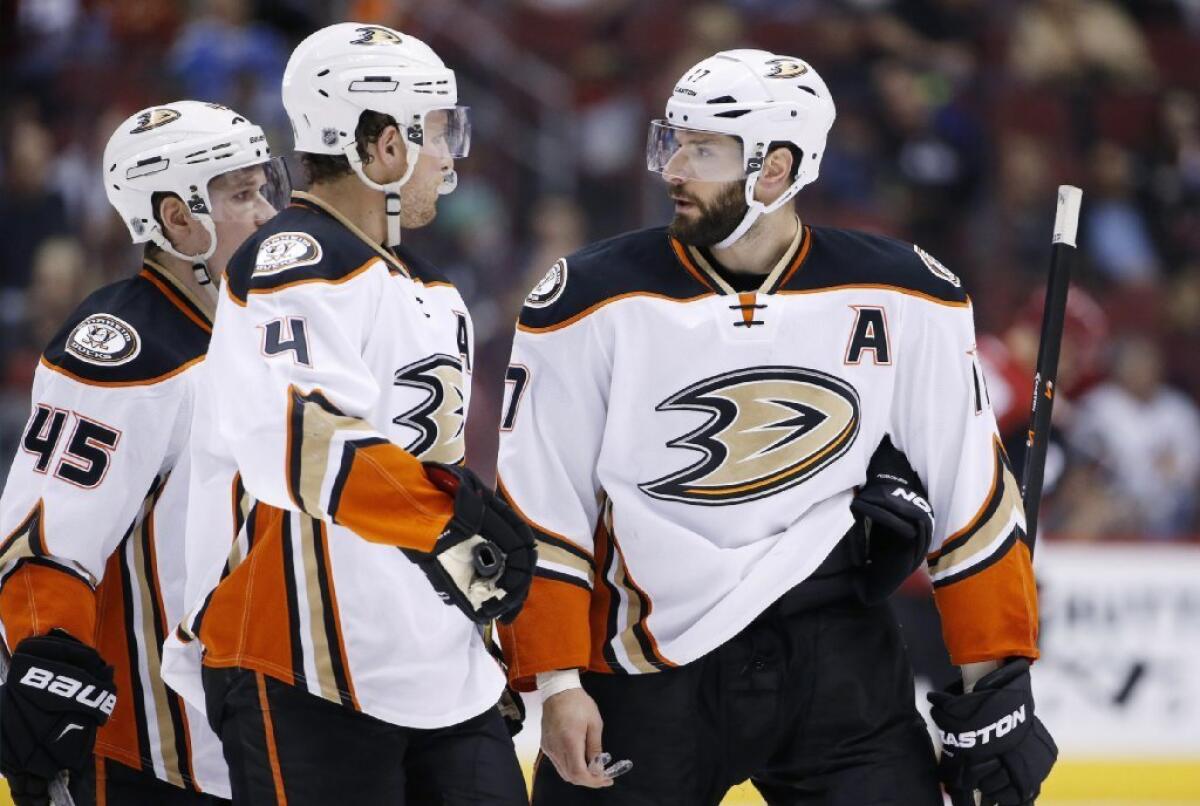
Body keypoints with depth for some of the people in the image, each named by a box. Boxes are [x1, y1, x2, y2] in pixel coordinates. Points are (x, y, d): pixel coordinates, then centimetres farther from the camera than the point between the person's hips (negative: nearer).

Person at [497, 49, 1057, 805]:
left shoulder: (901, 302, -3)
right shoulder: (592, 302, -7)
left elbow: (972, 491, 3)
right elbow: (540, 514, -2)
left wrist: (994, 686, 2)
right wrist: (558, 684, -8)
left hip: (833, 653, 1)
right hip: (648, 671, -1)